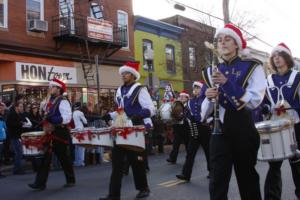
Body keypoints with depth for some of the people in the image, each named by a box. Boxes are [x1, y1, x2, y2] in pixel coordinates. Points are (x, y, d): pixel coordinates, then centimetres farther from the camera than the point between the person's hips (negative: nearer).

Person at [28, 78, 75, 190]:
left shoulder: (63, 101, -11)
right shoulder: (50, 102, 15)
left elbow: (67, 118, -20)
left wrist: (55, 120, -30)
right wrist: (46, 125, 9)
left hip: (60, 133, -8)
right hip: (50, 134, 8)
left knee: (64, 158, 5)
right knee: (45, 158, 4)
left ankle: (70, 181, 21)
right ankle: (40, 183, 6)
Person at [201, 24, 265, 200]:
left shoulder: (252, 67, -1)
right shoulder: (212, 71, 10)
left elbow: (255, 100, -15)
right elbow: (205, 110, 12)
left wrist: (227, 83, -23)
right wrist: (209, 98, -11)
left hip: (244, 131, -2)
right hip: (219, 132, 3)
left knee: (248, 179, 11)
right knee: (217, 182, -3)